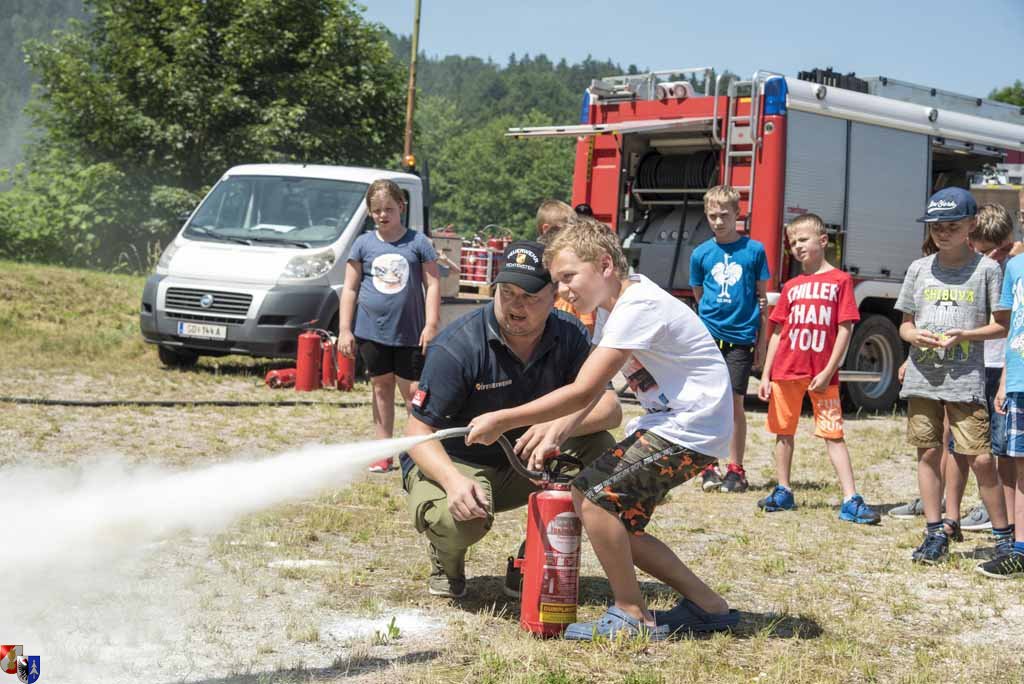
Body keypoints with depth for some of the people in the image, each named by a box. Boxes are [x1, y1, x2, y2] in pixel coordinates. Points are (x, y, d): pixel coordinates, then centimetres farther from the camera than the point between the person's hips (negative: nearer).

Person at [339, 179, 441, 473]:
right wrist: (344, 330, 0)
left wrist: (430, 325, -8)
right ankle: (383, 453, 16)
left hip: (409, 334, -2)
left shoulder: (418, 242, -1)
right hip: (371, 332, 2)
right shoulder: (363, 244, 4)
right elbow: (350, 288, 6)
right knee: (381, 388, 10)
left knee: (413, 392, -2)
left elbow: (433, 285, -1)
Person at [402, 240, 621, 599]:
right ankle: (447, 556, 5)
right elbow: (418, 430, -22)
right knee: (462, 520, -38)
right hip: (451, 461, -5)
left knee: (599, 448, -19)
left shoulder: (568, 336, -8)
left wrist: (564, 425, -38)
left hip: (524, 467, 5)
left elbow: (609, 407, -15)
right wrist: (453, 480, -42)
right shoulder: (457, 347, -22)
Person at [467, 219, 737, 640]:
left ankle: (633, 616, -7)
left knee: (592, 493, -18)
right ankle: (707, 606, 18)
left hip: (692, 428, -11)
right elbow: (592, 391, 11)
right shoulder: (612, 306, 12)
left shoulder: (638, 306, -21)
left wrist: (502, 420, -22)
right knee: (617, 524, 9)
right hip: (664, 424, 11)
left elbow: (583, 392, -25)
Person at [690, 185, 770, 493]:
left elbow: (762, 297, 6)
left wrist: (762, 340, 6)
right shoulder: (701, 254, 4)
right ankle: (708, 467, 11)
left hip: (741, 337, -1)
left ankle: (736, 470, 10)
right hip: (709, 336, 1)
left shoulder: (754, 249, 1)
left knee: (735, 403, 0)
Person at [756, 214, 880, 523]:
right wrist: (766, 375, 7)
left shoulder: (840, 280, 0)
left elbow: (845, 329, -5)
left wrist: (828, 371, -11)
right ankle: (783, 493, 22)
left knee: (833, 434, -5)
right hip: (786, 370, 4)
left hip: (821, 374, -4)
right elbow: (777, 332, 13)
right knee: (784, 431, 10)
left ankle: (851, 501, -7)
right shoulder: (791, 287, 11)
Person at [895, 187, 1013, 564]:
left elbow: (1002, 323, 0)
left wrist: (965, 335, -16)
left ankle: (1003, 534, 6)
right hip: (922, 377, 4)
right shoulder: (919, 268, 9)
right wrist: (915, 335, -9)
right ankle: (936, 534, 16)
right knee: (928, 453, 7)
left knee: (980, 458, -7)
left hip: (966, 379, -4)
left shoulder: (986, 268, -1)